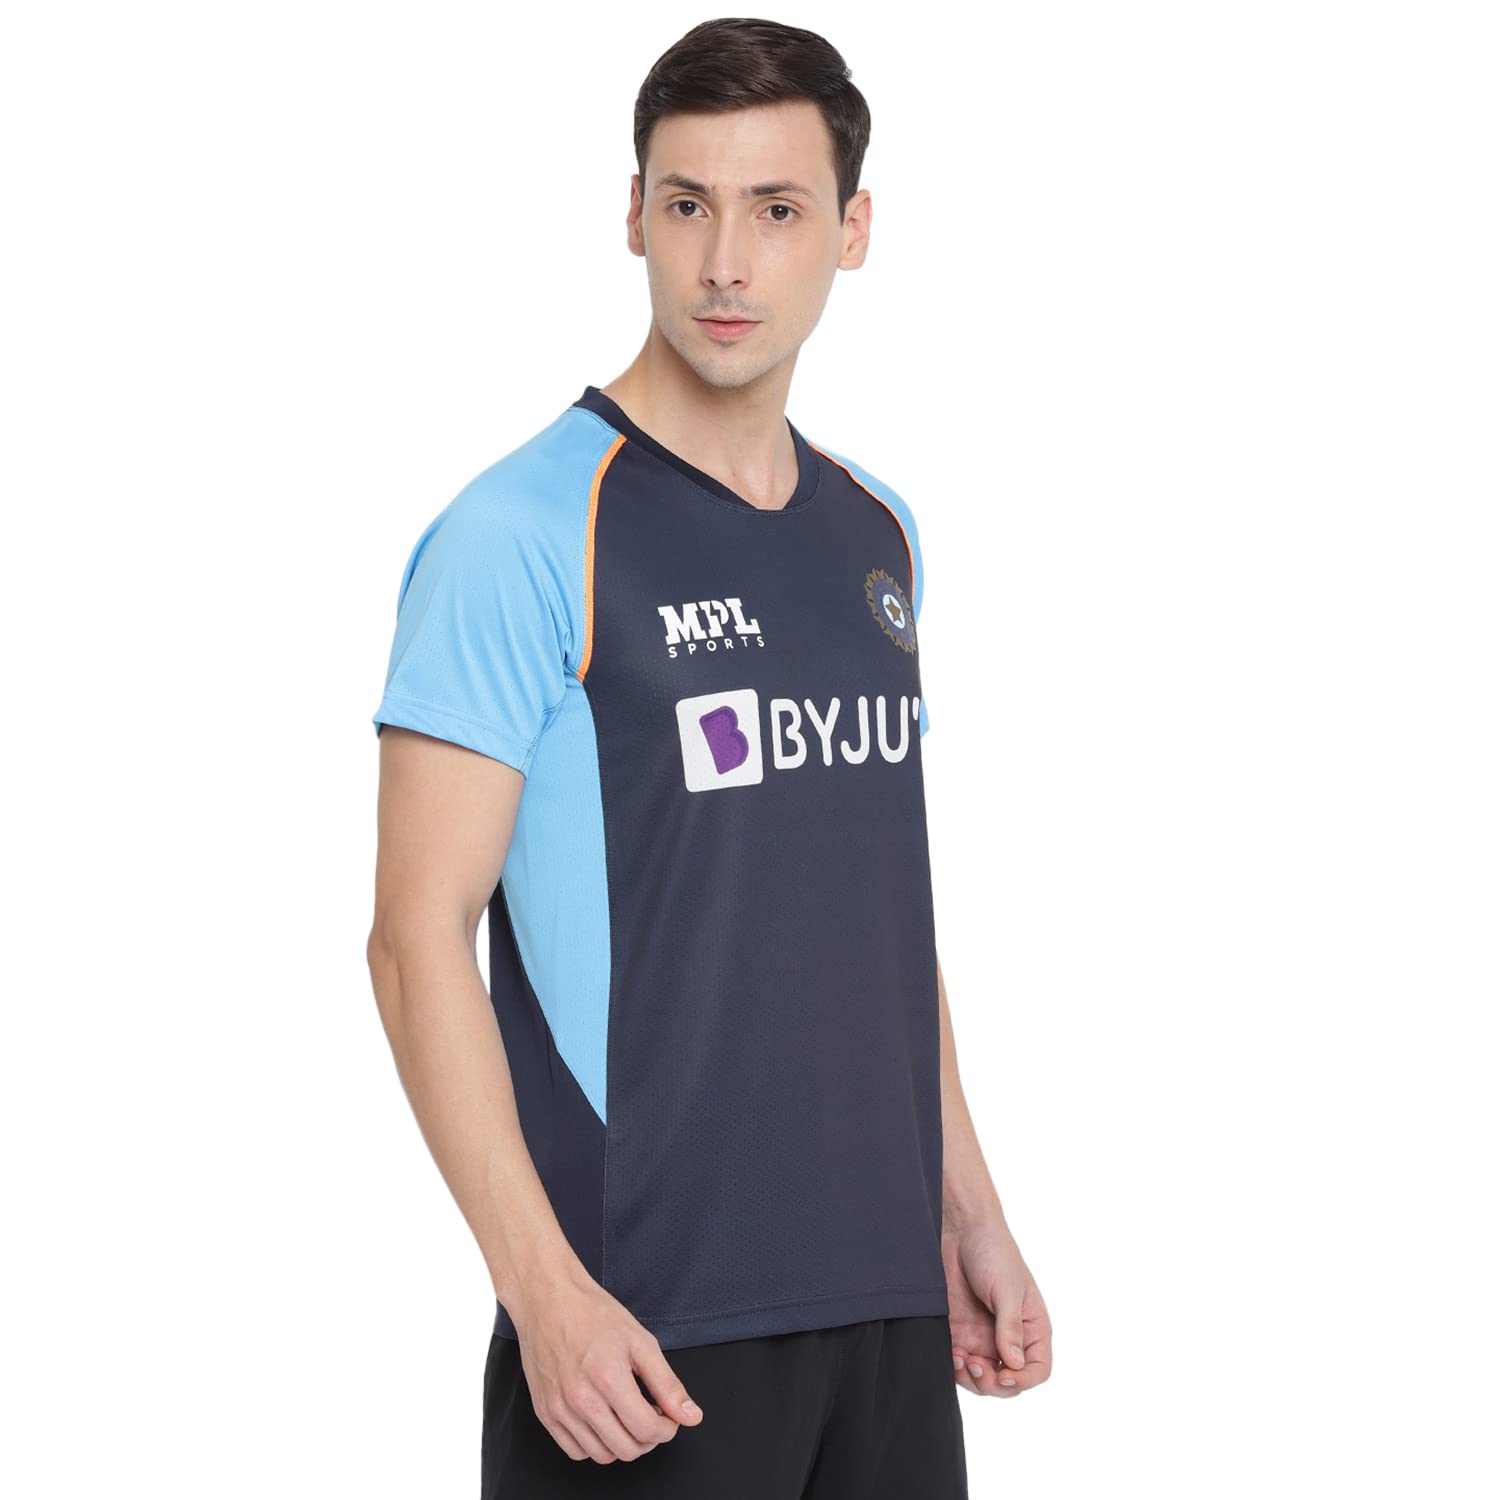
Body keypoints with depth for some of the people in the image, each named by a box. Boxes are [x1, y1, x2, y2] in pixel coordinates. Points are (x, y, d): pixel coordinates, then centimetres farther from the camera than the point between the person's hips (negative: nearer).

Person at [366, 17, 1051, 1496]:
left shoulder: (876, 532, 11)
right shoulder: (521, 536, -10)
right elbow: (419, 936, -13)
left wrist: (968, 1210, 16)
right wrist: (544, 1290, -19)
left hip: (882, 1302, 6)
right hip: (645, 1323, -6)